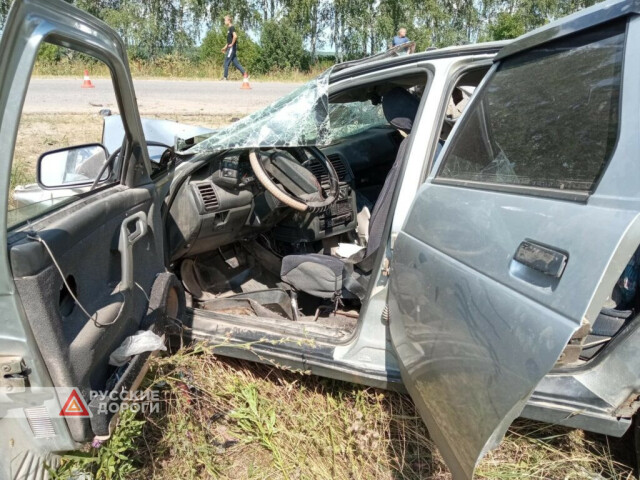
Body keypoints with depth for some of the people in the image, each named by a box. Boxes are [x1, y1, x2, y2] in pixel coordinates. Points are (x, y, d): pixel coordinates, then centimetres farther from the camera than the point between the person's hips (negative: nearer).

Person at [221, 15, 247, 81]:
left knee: (226, 62, -5)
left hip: (232, 48, -10)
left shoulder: (232, 28, -11)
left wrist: (232, 44, -20)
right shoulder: (229, 28, 19)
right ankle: (245, 74, 6)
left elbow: (235, 36, -27)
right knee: (235, 62, 8)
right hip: (230, 48, 10)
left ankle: (225, 77, 0)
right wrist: (225, 47, 24)